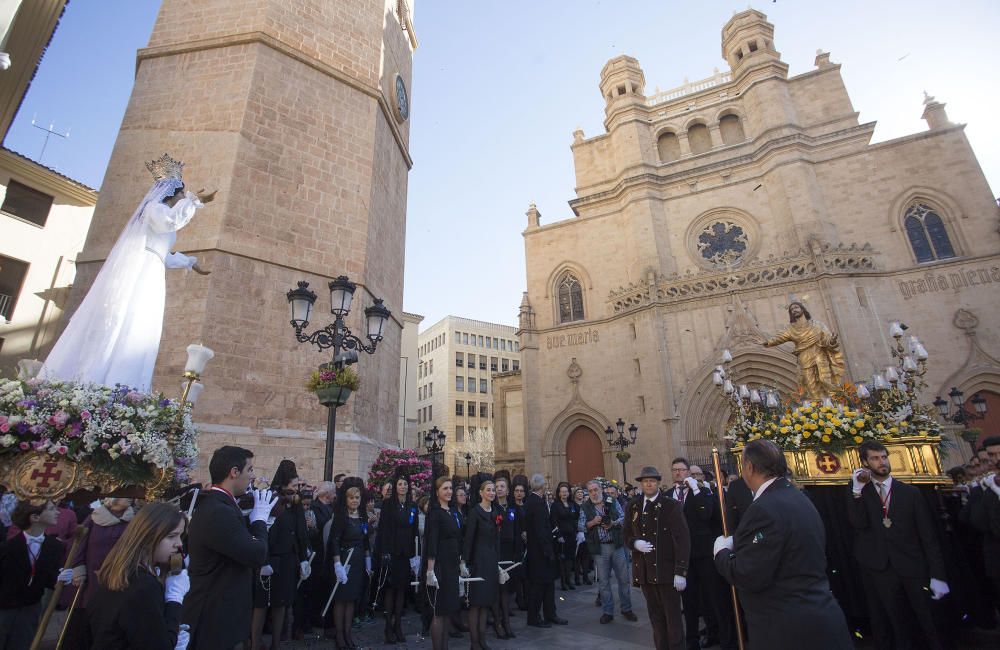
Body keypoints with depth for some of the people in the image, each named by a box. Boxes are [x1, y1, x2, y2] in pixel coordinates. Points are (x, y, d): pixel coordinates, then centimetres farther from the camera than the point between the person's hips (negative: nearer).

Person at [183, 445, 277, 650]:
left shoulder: (217, 504, 6)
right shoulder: (219, 512, -28)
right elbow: (257, 556, -28)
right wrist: (260, 517, -15)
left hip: (220, 607, 10)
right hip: (215, 616, -10)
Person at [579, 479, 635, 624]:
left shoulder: (612, 501, 2)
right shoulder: (584, 507, 1)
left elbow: (624, 518, 1)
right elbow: (580, 526, -3)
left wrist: (613, 523, -17)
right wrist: (592, 522, -20)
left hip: (617, 545, 0)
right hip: (599, 548, 0)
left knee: (624, 578, 7)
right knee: (603, 581, 7)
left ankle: (626, 608, 25)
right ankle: (608, 612, 21)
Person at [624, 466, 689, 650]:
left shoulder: (671, 506, -6)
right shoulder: (632, 507, 7)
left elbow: (682, 539, -9)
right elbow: (626, 534, 15)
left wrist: (681, 572, -14)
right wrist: (635, 543, -8)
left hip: (666, 571, -4)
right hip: (644, 571, 4)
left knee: (673, 616, 5)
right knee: (655, 616, 12)